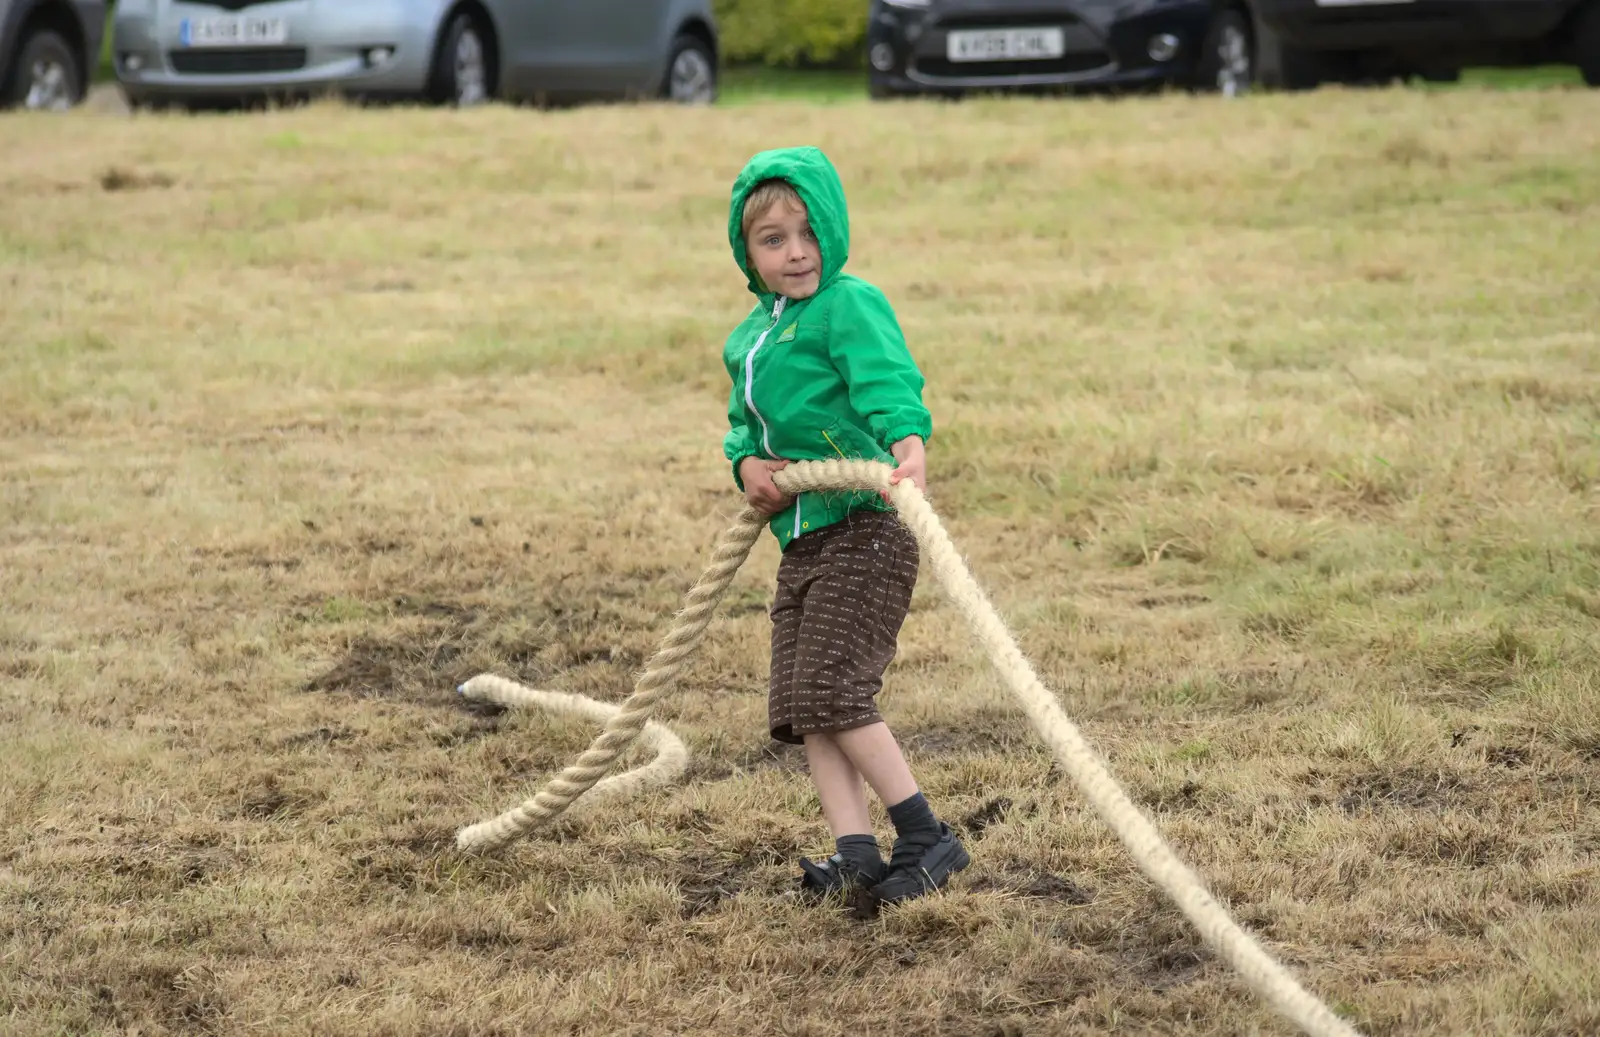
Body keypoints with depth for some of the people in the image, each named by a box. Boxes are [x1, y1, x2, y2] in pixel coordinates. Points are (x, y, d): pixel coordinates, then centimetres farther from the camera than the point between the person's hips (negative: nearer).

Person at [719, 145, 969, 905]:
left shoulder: (850, 305, -9)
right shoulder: (748, 336, 17)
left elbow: (889, 381, -23)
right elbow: (744, 420, 26)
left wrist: (909, 445, -43)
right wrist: (748, 464, 2)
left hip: (862, 532, -9)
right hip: (799, 543, 9)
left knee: (833, 690, -15)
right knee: (800, 706, 4)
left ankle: (925, 838, -9)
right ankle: (855, 853, 4)